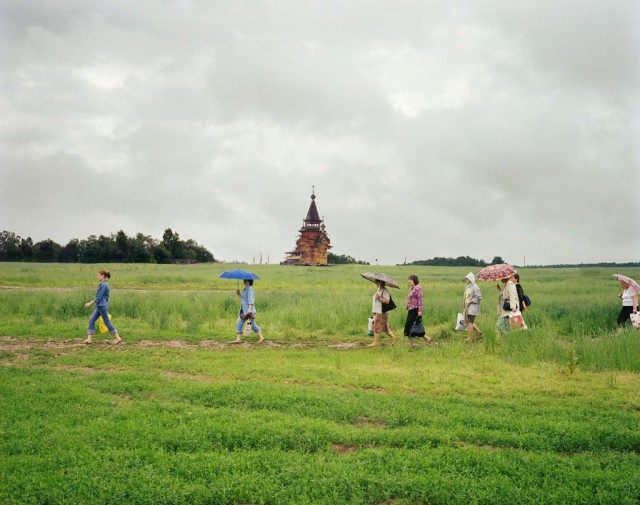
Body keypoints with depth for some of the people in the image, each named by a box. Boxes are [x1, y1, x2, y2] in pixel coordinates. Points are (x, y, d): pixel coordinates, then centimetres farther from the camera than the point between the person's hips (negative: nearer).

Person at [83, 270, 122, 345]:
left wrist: (90, 303, -13)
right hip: (99, 306, 10)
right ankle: (89, 339, 7)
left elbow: (99, 297, -18)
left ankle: (117, 338, 0)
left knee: (107, 322, -5)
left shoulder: (103, 285, -16)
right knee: (91, 320, 7)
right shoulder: (104, 284, 14)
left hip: (102, 306, -10)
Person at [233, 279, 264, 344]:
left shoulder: (249, 289, -12)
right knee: (238, 324, 2)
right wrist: (239, 294, 9)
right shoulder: (245, 289, 18)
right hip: (244, 311, 10)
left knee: (253, 325, -1)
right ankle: (238, 339, 2)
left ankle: (261, 337, 12)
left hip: (249, 311, -10)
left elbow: (250, 300, -21)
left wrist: (249, 309, -29)